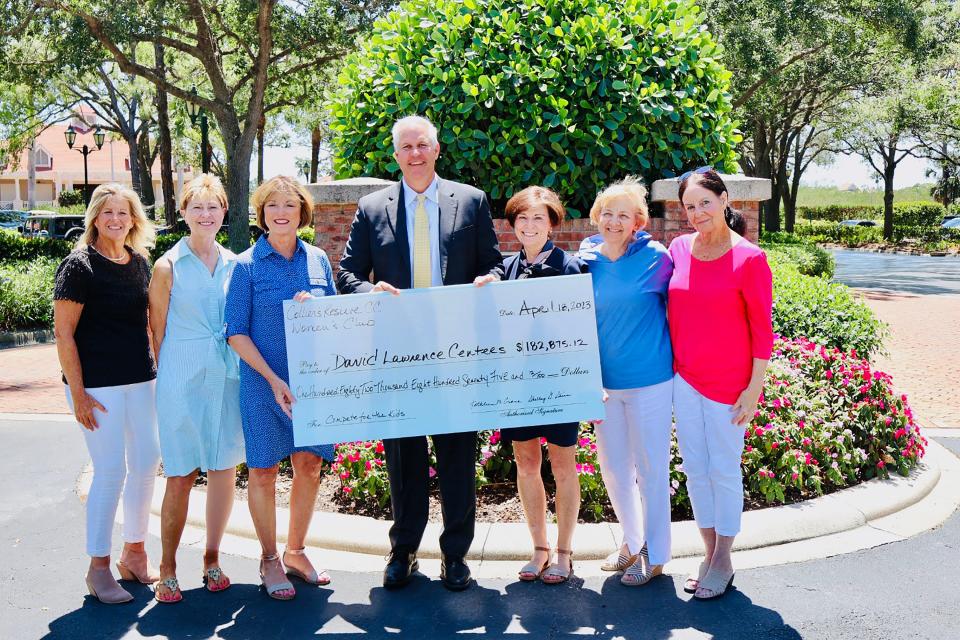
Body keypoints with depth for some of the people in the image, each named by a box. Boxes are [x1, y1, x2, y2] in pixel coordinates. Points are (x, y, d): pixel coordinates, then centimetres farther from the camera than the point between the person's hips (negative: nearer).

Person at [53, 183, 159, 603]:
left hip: (141, 379, 6)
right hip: (97, 383, -6)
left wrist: (154, 366, 14)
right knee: (111, 470, -4)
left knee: (147, 462, 9)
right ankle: (98, 568, 12)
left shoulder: (140, 263, 9)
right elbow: (63, 333, -10)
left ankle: (134, 553, 25)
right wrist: (78, 394, -13)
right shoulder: (79, 266, -8)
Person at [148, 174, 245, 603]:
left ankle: (212, 558, 22)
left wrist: (244, 371, 10)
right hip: (182, 378, -4)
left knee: (224, 469, 7)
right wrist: (168, 375, 0)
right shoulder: (168, 267, -2)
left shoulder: (233, 264, 9)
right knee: (181, 476, 0)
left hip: (228, 375, 4)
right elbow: (158, 331, 2)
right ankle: (167, 568, 15)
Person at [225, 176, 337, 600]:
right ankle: (269, 560, 22)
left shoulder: (317, 259, 7)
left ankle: (295, 552, 27)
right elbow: (236, 333, -6)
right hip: (263, 382, -3)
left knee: (309, 465, 7)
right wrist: (274, 380, -14)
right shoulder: (247, 265, -4)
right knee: (263, 470, 4)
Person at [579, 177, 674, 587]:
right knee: (613, 466, 15)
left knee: (651, 469, 6)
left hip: (649, 381, -4)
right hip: (603, 382, 5)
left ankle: (655, 555, 24)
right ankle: (633, 541, 36)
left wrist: (674, 356, 3)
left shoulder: (655, 258, -9)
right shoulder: (586, 260, 2)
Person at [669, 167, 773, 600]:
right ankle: (709, 553, 27)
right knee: (695, 467, 11)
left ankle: (724, 562, 21)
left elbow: (762, 328, -8)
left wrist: (754, 388, -10)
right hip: (684, 377, 5)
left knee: (723, 469, 5)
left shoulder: (748, 258, -11)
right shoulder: (678, 249, 3)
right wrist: (667, 367, 10)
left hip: (728, 382, -5)